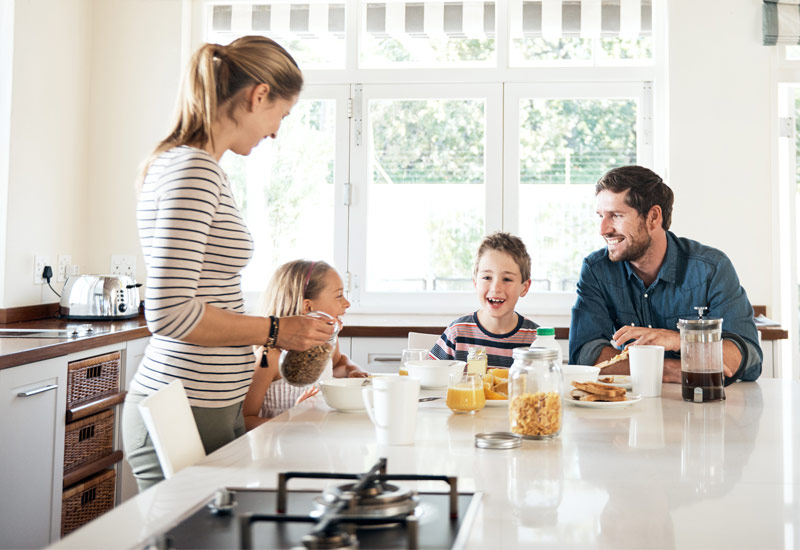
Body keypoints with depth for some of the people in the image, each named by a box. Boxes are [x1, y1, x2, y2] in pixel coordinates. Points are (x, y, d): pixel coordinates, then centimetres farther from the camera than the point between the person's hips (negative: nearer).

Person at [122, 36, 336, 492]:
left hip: (213, 410, 10)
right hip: (187, 419, -10)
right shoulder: (193, 169, -15)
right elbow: (169, 313, -21)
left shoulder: (190, 165, 15)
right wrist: (275, 331, -11)